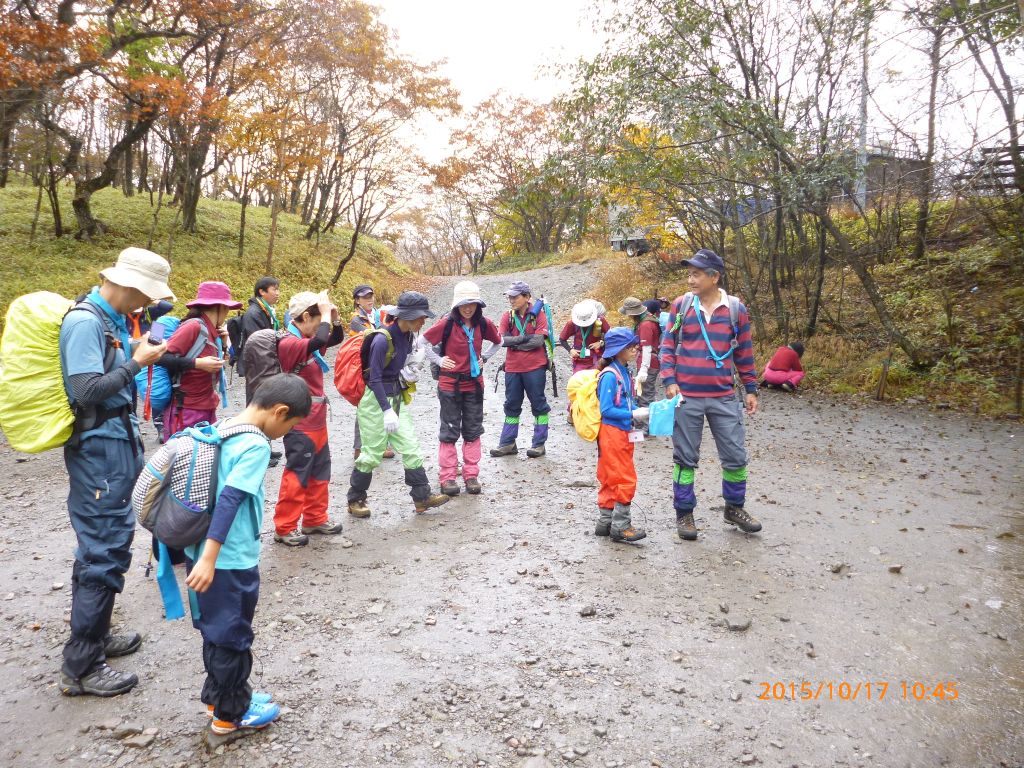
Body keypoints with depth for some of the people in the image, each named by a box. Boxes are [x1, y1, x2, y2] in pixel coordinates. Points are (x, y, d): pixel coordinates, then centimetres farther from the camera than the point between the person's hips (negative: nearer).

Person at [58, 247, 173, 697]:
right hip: (99, 451, -10)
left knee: (103, 545, 18)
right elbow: (87, 390, -23)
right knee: (105, 552, -5)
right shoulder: (84, 322, -17)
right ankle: (81, 667, 6)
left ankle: (94, 636, 33)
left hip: (115, 446, 10)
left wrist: (140, 352, 3)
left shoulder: (113, 320, 11)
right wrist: (137, 362, -17)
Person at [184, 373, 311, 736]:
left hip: (202, 550, 9)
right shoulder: (256, 445, -22)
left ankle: (221, 695, 39)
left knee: (217, 630, 23)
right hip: (231, 561, -8)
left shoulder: (220, 428, 5)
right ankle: (230, 713, 25)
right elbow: (228, 502, -28)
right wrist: (209, 559, -28)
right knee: (233, 636, 9)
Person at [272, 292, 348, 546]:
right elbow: (320, 341, -36)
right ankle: (284, 528, 10)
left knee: (320, 472, 17)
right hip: (300, 425, -10)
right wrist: (326, 314, -22)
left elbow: (337, 339, 21)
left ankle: (315, 519, 30)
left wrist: (334, 317, 3)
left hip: (316, 422, 10)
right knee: (296, 477, -1)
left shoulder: (307, 341, 10)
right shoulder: (289, 343, -19)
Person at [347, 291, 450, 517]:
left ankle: (422, 497, 11)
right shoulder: (382, 339, -21)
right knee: (372, 453, 1)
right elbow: (375, 378, -21)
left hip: (396, 397, 7)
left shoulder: (408, 335, 2)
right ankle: (355, 500, 18)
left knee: (411, 447, 5)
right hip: (375, 399, -7)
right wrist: (387, 411, -25)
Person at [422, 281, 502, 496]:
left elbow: (498, 342, 16)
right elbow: (423, 342, -5)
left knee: (473, 430, 9)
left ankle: (471, 475, 18)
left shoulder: (483, 324, -3)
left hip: (474, 384, 4)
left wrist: (485, 358, 5)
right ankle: (448, 477, 11)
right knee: (449, 431, 4)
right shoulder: (447, 324, -13)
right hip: (450, 384, -3)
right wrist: (438, 361, -8)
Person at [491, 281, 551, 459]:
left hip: (534, 368, -4)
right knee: (512, 405, 11)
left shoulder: (537, 315, -5)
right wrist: (525, 338, -15)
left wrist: (514, 342, -11)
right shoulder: (507, 316, 5)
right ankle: (507, 443, 20)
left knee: (538, 404, 4)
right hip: (512, 369, 4)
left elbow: (538, 340, -16)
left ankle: (539, 444, 13)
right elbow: (501, 340, -7)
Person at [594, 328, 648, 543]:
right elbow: (606, 410, -19)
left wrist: (639, 411, 1)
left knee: (611, 480, 15)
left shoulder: (624, 373, 10)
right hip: (611, 433, -9)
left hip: (622, 433, 9)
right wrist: (633, 415, -18)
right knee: (625, 480, -5)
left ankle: (605, 522, 24)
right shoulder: (609, 375, -17)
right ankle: (620, 527, 4)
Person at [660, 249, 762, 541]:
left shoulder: (736, 308, 0)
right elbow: (668, 346, 3)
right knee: (685, 457, 7)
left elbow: (744, 352, 8)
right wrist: (670, 381, -8)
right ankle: (684, 513, 20)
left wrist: (751, 389, 10)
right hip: (686, 397, -1)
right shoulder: (681, 306, -1)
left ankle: (734, 508, 29)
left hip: (724, 398, 1)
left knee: (735, 456, 8)